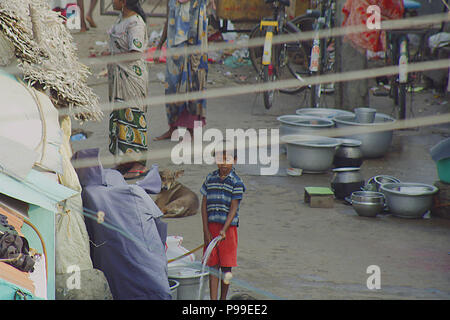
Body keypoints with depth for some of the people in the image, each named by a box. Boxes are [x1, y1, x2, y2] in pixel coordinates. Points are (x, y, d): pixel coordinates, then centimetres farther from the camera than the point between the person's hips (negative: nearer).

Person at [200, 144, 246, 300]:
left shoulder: (237, 182, -5)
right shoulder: (210, 179, 5)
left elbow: (234, 208, -10)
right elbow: (204, 205, 5)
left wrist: (224, 230, -20)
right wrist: (206, 231, -2)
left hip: (228, 227, -2)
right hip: (211, 226, 2)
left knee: (226, 266, 3)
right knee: (213, 265, 1)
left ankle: (223, 299, 18)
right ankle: (213, 301, 2)